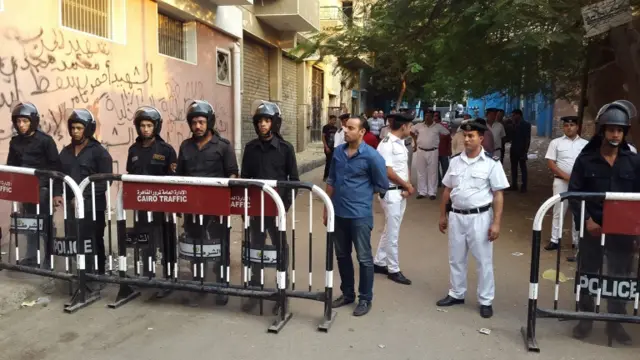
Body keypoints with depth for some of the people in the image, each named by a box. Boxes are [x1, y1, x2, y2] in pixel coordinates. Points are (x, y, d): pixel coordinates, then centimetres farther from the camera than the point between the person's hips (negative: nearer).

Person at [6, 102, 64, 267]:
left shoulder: (45, 140, -9)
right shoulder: (15, 142, 7)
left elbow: (56, 167, -10)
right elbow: (11, 166, 14)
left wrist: (57, 192, -14)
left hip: (43, 188, -5)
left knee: (45, 223, 3)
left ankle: (48, 259, 12)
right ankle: (31, 257, 19)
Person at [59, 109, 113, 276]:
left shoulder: (99, 151, -5)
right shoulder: (66, 152, 14)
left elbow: (105, 180, -11)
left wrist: (83, 196, -18)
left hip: (92, 205, -5)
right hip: (72, 204, 5)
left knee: (94, 241, 1)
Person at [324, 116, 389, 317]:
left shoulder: (371, 156, -12)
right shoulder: (338, 151, 4)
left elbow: (382, 186, -3)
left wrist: (361, 193, 6)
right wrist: (327, 208, 13)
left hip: (360, 215, -5)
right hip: (338, 213, 6)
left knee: (364, 258, 4)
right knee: (342, 256, 15)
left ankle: (365, 299, 19)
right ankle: (347, 294, 32)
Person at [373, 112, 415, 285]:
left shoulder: (401, 143, 11)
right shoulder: (386, 144, -17)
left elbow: (405, 167, 13)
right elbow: (388, 172, -20)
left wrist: (408, 187, -4)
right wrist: (408, 186, -10)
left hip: (401, 193, 9)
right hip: (391, 193, -9)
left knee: (390, 231, 16)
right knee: (393, 233, 1)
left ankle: (378, 262, 28)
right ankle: (394, 269, 13)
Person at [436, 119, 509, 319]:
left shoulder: (491, 163, -8)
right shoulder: (455, 161, 5)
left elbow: (498, 195, -8)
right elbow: (447, 190, 12)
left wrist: (496, 223, -12)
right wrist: (443, 215, 12)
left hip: (479, 217, -4)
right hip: (456, 216, 5)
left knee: (483, 260, 6)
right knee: (456, 259, 15)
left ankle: (486, 301, 21)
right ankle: (456, 294, 32)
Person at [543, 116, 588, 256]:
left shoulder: (585, 144, 6)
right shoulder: (556, 143, 1)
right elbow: (550, 163, -4)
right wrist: (566, 176, -13)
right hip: (561, 182, -1)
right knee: (558, 211, 3)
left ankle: (577, 241, 16)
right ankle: (555, 240, 9)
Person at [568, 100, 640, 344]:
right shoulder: (585, 159, -2)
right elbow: (574, 193, -5)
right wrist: (586, 220, -15)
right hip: (592, 228, -1)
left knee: (620, 276, 9)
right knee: (587, 273, 10)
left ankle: (615, 322, 25)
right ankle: (586, 317, 26)